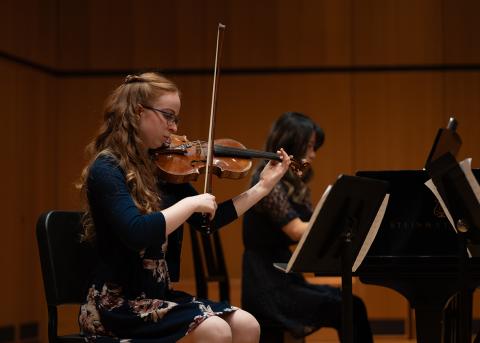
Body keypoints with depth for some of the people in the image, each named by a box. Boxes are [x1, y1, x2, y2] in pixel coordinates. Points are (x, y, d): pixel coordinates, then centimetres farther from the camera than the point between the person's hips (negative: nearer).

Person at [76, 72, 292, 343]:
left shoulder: (161, 168, 9)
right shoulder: (107, 169, -14)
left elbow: (208, 220, 15)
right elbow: (136, 233, -30)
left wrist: (263, 186, 12)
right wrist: (191, 203, -19)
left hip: (158, 295, 8)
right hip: (116, 305, -8)